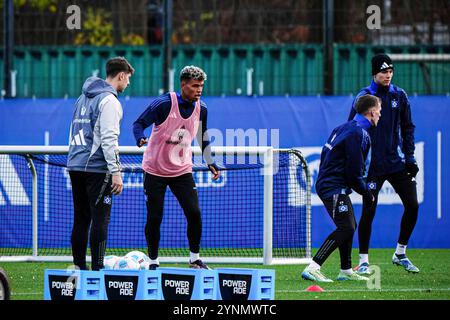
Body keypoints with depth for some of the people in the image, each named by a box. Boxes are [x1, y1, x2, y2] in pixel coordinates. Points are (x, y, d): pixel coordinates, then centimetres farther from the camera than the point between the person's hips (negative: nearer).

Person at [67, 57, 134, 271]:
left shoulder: (84, 98, 18)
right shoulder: (109, 101, -9)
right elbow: (108, 139, -16)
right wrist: (116, 172, -17)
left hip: (75, 165, 9)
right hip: (96, 168, -9)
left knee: (81, 218, 12)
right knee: (100, 219, -6)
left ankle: (79, 266, 13)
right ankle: (97, 268, -8)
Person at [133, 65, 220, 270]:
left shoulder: (201, 109, 0)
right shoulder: (164, 103, -17)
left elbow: (203, 139, 16)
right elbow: (139, 124, -14)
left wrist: (210, 163, 10)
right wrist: (140, 138, -35)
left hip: (182, 170, 3)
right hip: (155, 170, -3)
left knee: (194, 213, -10)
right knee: (154, 218, -3)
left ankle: (195, 259, 5)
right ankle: (153, 262, 13)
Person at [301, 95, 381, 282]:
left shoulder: (345, 128, 15)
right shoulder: (358, 133, -16)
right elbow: (354, 171, -19)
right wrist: (366, 193, -5)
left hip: (326, 182, 10)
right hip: (335, 188, -10)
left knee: (349, 226, 19)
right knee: (345, 228, -15)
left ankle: (346, 271, 27)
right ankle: (312, 268, -24)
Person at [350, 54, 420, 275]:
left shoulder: (400, 96, 7)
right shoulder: (364, 97, -4)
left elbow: (407, 128, 12)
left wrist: (410, 157, 4)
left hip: (398, 162, 4)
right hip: (373, 163, -4)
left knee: (412, 205, 1)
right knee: (368, 210, -7)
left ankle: (400, 254, 17)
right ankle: (363, 261, 2)